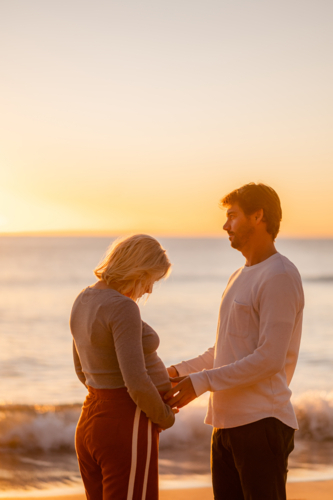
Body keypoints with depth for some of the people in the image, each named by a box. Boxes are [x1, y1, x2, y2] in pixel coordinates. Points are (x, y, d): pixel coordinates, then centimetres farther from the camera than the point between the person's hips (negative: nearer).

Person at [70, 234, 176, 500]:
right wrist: (165, 417, -6)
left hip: (91, 425, 9)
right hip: (126, 430, -9)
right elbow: (136, 382, -26)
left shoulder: (85, 300, 9)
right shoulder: (123, 308, -20)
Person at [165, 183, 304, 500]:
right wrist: (180, 371, 13)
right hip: (227, 423, 9)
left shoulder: (280, 277, -12)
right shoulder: (240, 278, 19)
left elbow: (269, 359, -19)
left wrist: (201, 382, -18)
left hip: (262, 424, -9)